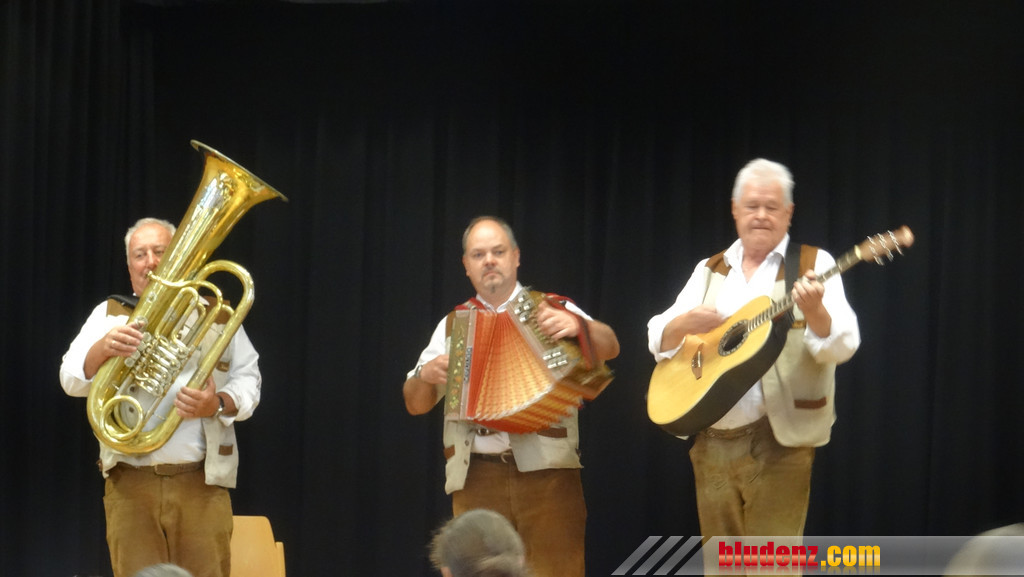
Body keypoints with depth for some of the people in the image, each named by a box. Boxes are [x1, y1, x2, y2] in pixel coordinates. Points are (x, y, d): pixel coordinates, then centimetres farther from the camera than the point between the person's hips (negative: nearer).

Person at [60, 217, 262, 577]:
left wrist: (219, 405, -14)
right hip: (131, 488, 0)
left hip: (201, 484, 0)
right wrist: (104, 348, -20)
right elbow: (72, 380, 2)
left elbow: (247, 381, 9)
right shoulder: (109, 316, 15)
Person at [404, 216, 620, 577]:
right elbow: (415, 403, 14)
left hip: (547, 470, -2)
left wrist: (577, 326, -28)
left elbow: (609, 347, -7)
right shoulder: (453, 326, 16)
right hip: (476, 478, 2)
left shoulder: (552, 311, 9)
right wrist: (425, 375, -8)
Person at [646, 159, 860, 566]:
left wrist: (813, 311, -32)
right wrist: (686, 324, -12)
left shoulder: (813, 267, 0)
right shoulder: (710, 272, 15)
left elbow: (842, 346, -12)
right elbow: (658, 341, 10)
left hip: (778, 441, -5)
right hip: (712, 440, 5)